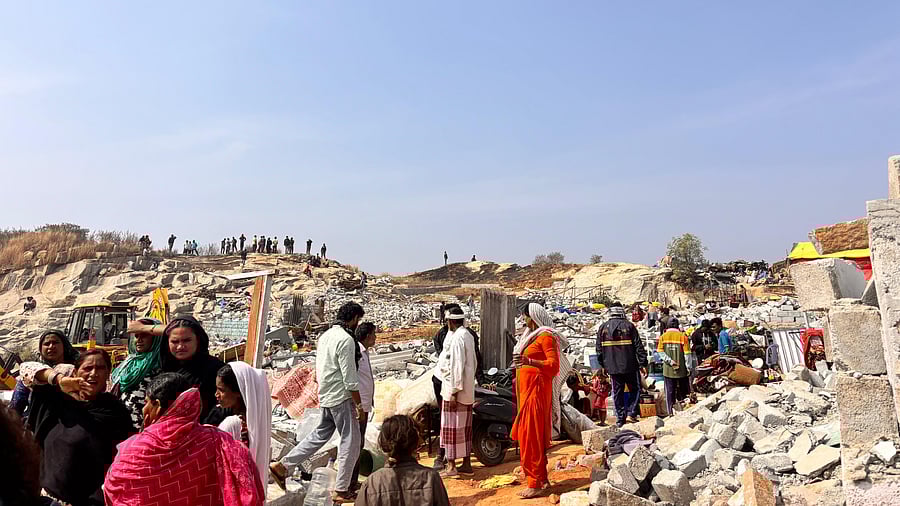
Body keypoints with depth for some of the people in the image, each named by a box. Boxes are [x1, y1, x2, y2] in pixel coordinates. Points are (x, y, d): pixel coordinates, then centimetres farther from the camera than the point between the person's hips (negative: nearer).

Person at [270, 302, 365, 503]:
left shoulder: (325, 335, 9)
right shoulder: (346, 340, -19)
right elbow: (350, 378, -20)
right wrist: (360, 405, -12)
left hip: (325, 395, 9)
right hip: (341, 397, -9)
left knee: (320, 434, 21)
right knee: (350, 441, 3)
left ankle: (283, 466, 23)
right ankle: (341, 490, 12)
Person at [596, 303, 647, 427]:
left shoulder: (603, 328, 3)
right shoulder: (629, 326, -6)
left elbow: (599, 349, 8)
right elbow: (638, 347, -7)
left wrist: (603, 365, 17)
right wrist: (643, 364, -2)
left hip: (612, 367, 3)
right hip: (629, 366, -3)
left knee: (617, 393, 10)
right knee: (635, 389, 13)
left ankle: (620, 419, 13)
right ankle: (631, 413, 2)